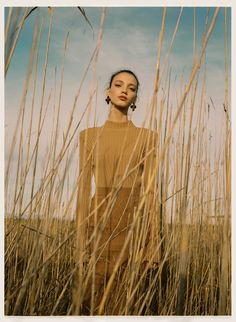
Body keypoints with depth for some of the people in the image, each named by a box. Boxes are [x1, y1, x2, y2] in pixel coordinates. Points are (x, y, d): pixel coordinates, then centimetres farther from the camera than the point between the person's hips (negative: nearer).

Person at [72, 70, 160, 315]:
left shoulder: (147, 137, 7)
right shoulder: (89, 135, 8)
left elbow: (149, 188, 3)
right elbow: (84, 187, 4)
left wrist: (151, 244, -3)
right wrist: (81, 239, -3)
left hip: (133, 218, 0)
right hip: (99, 218, 1)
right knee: (86, 294, -2)